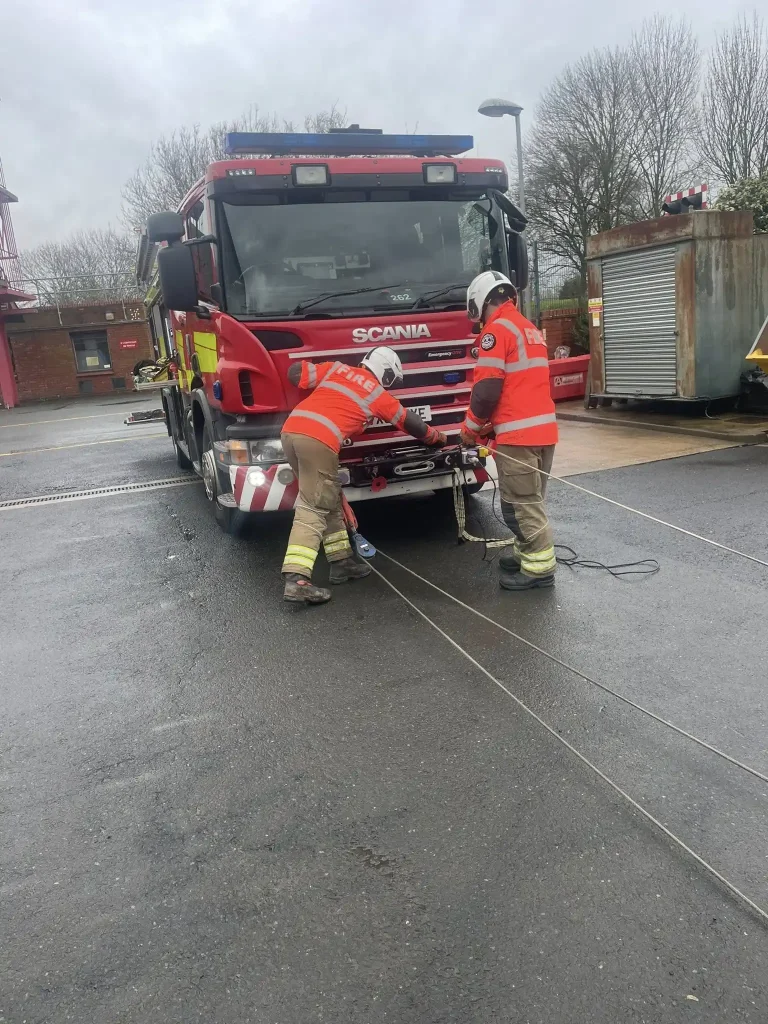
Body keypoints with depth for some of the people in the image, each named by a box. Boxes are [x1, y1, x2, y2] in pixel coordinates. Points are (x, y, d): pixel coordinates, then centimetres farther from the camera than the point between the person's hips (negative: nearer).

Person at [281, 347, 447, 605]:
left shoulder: (337, 368, 23)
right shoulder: (379, 394, 13)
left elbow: (295, 373, 16)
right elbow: (409, 423, 27)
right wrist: (438, 438, 44)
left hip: (290, 431, 7)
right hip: (318, 440, -7)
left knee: (328, 499, 17)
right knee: (312, 509, -8)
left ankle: (341, 561, 25)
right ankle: (297, 580, -18)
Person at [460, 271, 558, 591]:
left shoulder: (497, 328, -9)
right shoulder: (529, 329, 20)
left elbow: (487, 387, -16)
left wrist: (472, 426, -1)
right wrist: (492, 423, 24)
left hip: (518, 433, -9)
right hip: (544, 427, 10)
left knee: (520, 504, -3)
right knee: (531, 500, 18)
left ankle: (540, 567, 2)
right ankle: (527, 553, 28)